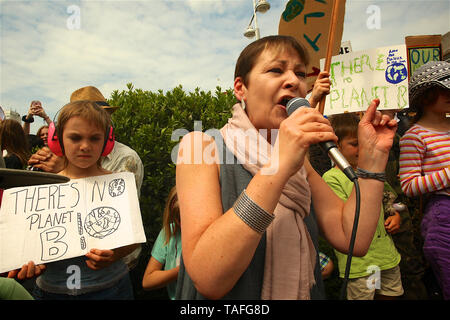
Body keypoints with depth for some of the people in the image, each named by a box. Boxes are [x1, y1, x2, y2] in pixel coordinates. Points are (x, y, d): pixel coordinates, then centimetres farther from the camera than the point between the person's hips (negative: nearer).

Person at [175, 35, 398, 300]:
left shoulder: (297, 159, 6)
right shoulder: (201, 146, -12)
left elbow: (352, 238, -2)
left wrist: (373, 154, -6)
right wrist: (277, 167, -28)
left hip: (302, 293, 5)